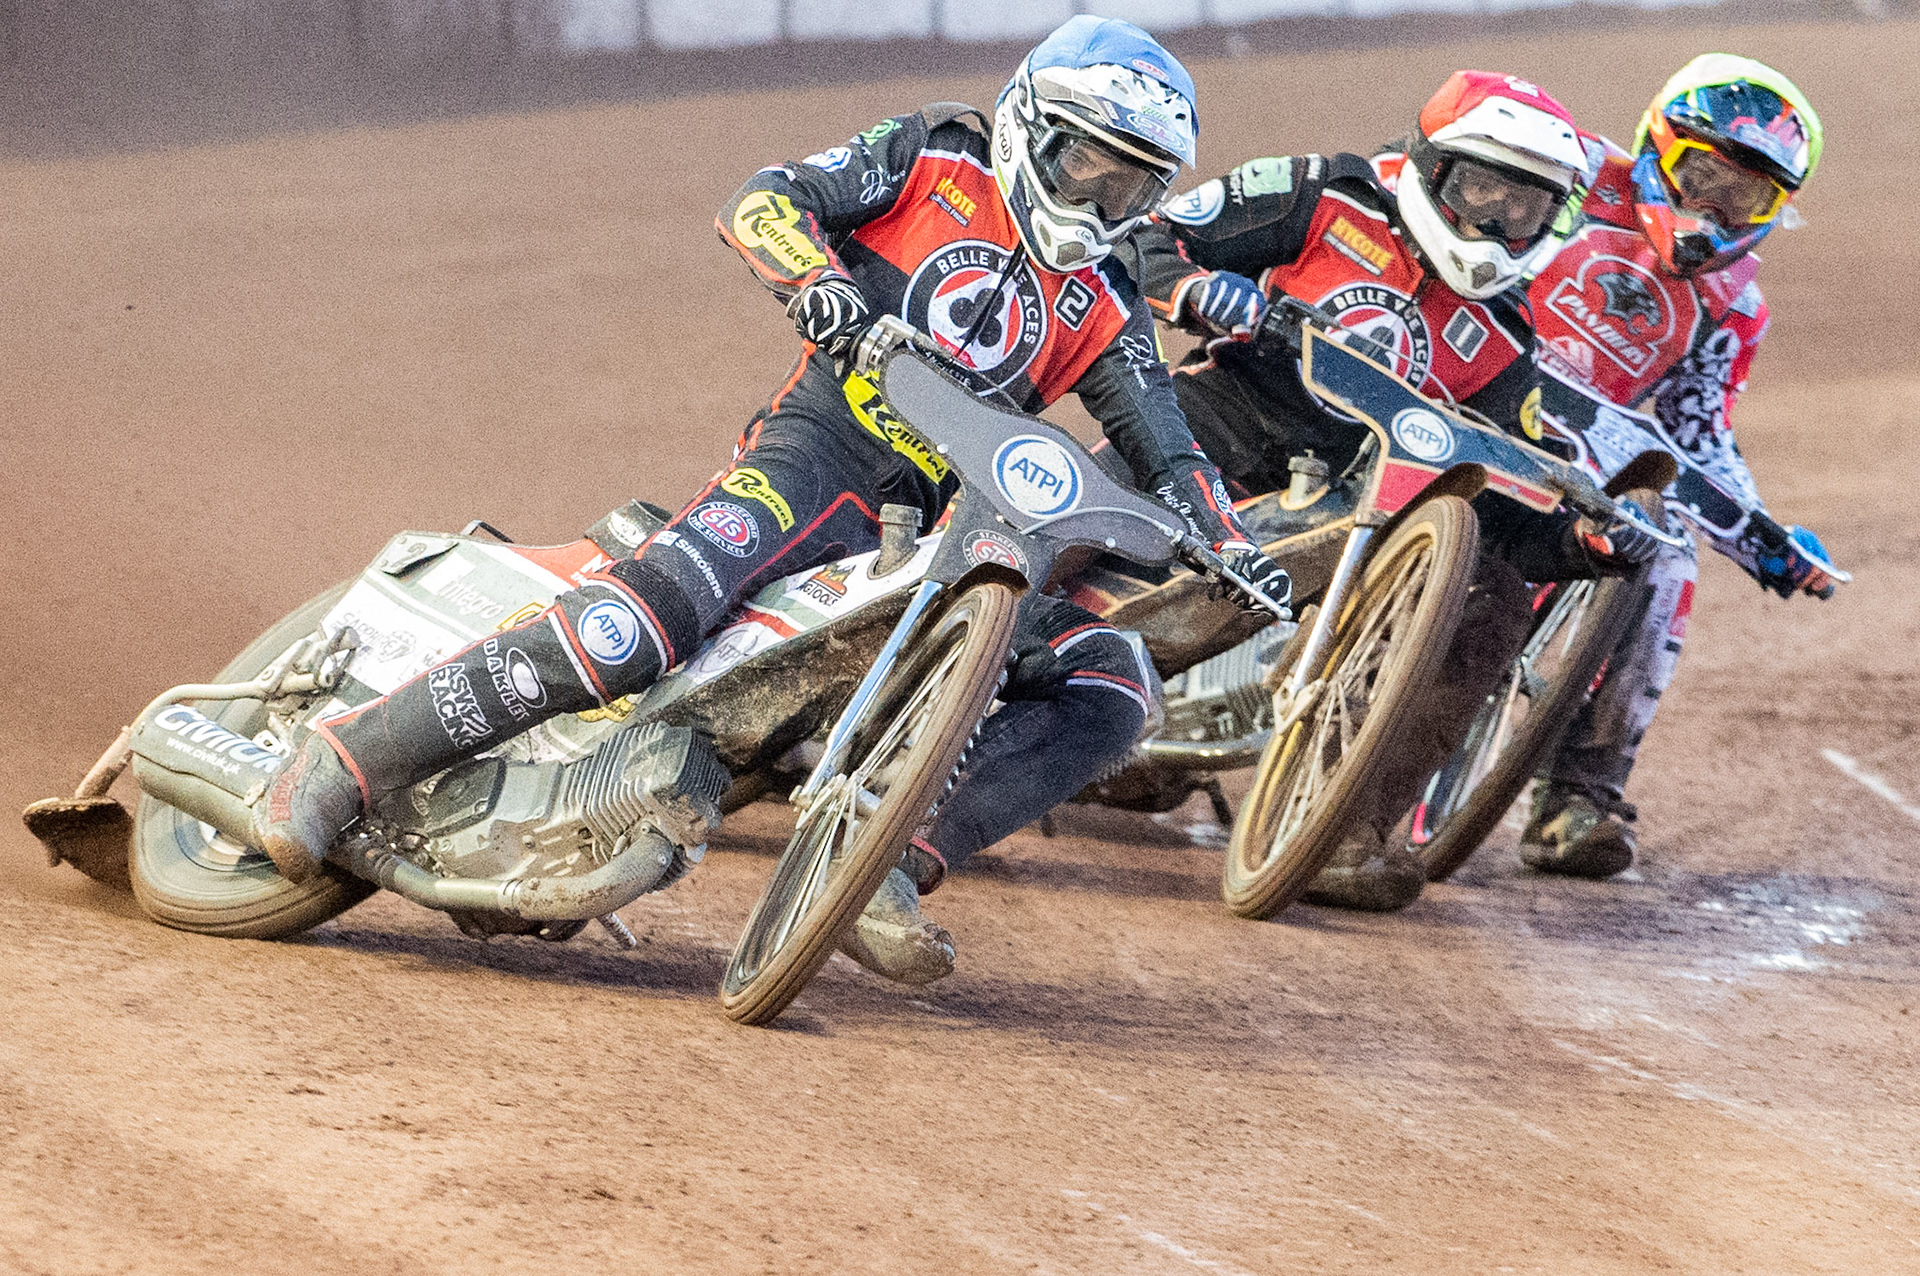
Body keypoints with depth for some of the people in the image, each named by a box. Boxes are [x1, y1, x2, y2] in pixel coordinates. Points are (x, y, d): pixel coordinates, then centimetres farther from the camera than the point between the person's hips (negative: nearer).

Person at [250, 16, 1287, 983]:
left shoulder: (1101, 310, 17)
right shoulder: (939, 163, 7)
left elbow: (1163, 455, 15)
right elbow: (762, 201, -3)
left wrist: (1231, 549, -5)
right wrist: (816, 279, -25)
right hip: (820, 453, -6)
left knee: (1111, 691, -13)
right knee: (644, 621, -32)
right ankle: (353, 758, -26)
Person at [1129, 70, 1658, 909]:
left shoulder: (1501, 343, 12)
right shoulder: (1322, 199, 2)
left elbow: (1496, 516, 11)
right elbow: (1146, 240, -1)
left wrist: (1588, 542, -8)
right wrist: (1201, 292, -23)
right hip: (1221, 420, -4)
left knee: (1494, 607, -14)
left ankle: (1343, 832, -13)